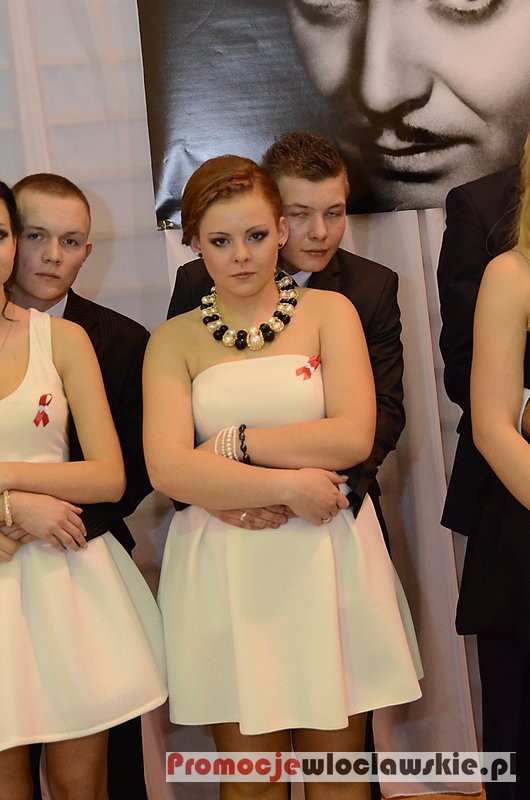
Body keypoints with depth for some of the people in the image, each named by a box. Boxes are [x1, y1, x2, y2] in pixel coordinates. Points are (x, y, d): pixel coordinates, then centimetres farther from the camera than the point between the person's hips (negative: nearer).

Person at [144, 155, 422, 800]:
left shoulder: (328, 311, 4)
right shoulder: (173, 340, 4)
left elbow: (354, 437, -9)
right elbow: (168, 469, -9)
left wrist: (234, 443, -8)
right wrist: (288, 486, -14)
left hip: (327, 560, 0)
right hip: (223, 571, 0)